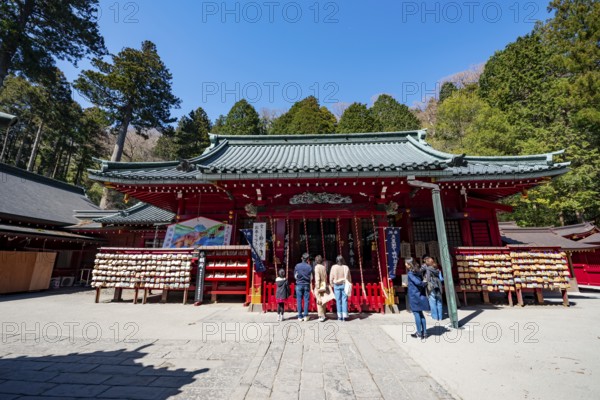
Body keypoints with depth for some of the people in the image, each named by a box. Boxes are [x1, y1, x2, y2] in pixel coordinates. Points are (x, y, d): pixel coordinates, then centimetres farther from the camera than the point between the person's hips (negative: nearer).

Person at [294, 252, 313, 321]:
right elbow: (311, 278, -2)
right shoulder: (309, 267, -4)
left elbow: (295, 276, 2)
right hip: (306, 285, 0)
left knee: (299, 301, 5)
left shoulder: (297, 266, -3)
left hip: (299, 285, 0)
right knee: (306, 300, 6)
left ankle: (300, 316, 7)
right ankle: (305, 316, 6)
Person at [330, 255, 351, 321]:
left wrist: (332, 285, 9)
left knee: (338, 301, 6)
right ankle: (344, 315, 4)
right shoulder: (346, 267, -5)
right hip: (344, 285, 0)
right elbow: (349, 278, 1)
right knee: (344, 300, 6)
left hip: (336, 285, 0)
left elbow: (331, 278, -2)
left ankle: (340, 316, 10)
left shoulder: (333, 267, -7)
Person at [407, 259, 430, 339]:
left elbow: (417, 282, -21)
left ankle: (419, 333, 8)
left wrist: (424, 283, -7)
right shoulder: (418, 272, 11)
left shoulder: (410, 273, -12)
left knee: (416, 314, 1)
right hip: (420, 295, 7)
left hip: (414, 295, -7)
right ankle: (424, 332, 18)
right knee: (420, 314, 14)